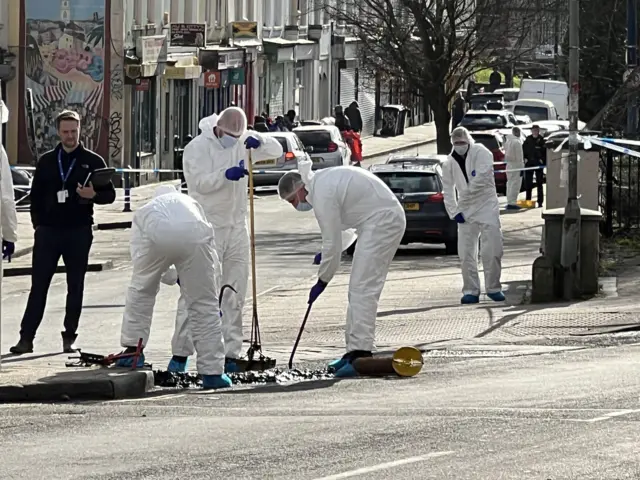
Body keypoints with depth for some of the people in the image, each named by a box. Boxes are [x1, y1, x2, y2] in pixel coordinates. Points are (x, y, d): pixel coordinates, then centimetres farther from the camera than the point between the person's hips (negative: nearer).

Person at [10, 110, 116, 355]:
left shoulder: (93, 161, 4)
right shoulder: (46, 161, 10)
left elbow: (110, 194, 5)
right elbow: (36, 195, 13)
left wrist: (93, 195, -16)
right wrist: (38, 224, 2)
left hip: (78, 233, -1)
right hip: (48, 232, 1)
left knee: (75, 286, 4)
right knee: (39, 285, -2)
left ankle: (69, 338, 11)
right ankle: (26, 337, -2)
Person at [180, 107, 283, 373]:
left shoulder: (241, 144, 10)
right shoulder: (197, 148, -8)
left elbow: (276, 151, 11)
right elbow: (198, 182, -18)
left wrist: (260, 140, -10)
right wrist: (225, 175, -30)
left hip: (236, 226, 6)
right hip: (209, 228, -6)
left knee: (235, 293, 6)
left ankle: (230, 351, 9)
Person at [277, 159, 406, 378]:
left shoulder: (322, 195, -18)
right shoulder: (324, 179, 13)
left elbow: (332, 243, -15)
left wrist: (322, 282, -4)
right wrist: (327, 253, 18)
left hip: (383, 221, -11)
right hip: (388, 218, 11)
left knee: (363, 289, -15)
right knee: (359, 289, 13)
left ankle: (361, 354, -21)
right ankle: (354, 351, 15)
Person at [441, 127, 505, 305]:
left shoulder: (481, 153, -7)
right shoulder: (449, 163, 7)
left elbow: (482, 177, -18)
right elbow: (448, 190, 9)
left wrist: (467, 192, -10)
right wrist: (454, 212, -1)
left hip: (486, 207, -4)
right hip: (465, 211, 4)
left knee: (493, 250, -8)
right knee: (466, 253, -1)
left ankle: (493, 288, 4)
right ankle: (471, 291, 6)